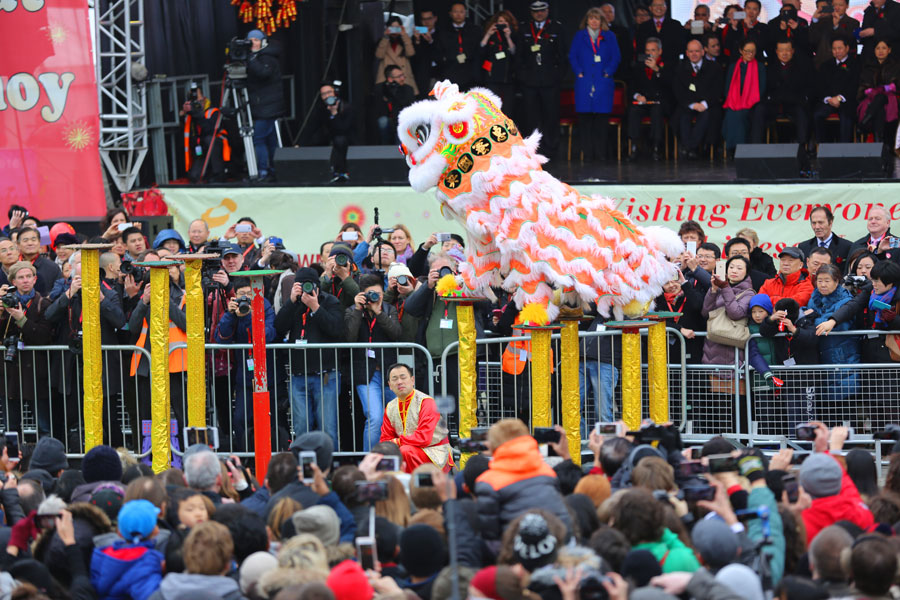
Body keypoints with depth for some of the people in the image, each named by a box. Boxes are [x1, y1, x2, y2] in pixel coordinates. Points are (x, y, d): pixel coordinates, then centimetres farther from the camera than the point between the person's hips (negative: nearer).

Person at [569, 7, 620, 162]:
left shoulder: (609, 37, 13)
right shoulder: (579, 36, 13)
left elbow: (615, 57, 8)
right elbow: (572, 56, 9)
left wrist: (608, 72, -5)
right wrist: (579, 72, -5)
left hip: (603, 82, 0)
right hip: (584, 82, 0)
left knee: (602, 118, -4)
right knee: (585, 118, -5)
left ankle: (600, 152, 0)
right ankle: (587, 153, -3)